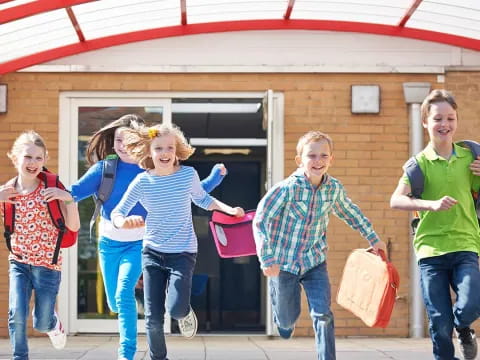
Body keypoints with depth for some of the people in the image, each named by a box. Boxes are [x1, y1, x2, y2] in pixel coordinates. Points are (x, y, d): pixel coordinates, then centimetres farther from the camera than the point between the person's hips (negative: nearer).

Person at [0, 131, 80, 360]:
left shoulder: (50, 190, -9)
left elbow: (73, 226, -11)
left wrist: (69, 199, -26)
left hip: (47, 262, -2)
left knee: (41, 323, 7)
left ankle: (54, 323, 44)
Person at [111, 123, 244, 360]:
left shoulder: (188, 174, -6)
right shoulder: (142, 182, -8)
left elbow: (202, 199, 15)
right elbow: (117, 213, -5)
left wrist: (229, 209, 4)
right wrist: (124, 222, -28)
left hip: (183, 253, -1)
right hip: (152, 253, 1)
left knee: (176, 309, -19)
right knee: (153, 318, 0)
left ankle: (185, 313, 19)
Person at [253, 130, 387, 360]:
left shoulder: (334, 188, -6)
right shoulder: (287, 188, -21)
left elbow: (350, 213, 15)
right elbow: (260, 221, -18)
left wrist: (373, 238, 20)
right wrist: (267, 259, -22)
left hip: (315, 262, 3)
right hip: (283, 263, -3)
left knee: (323, 315, -12)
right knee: (288, 319, 11)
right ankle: (284, 319, 48)